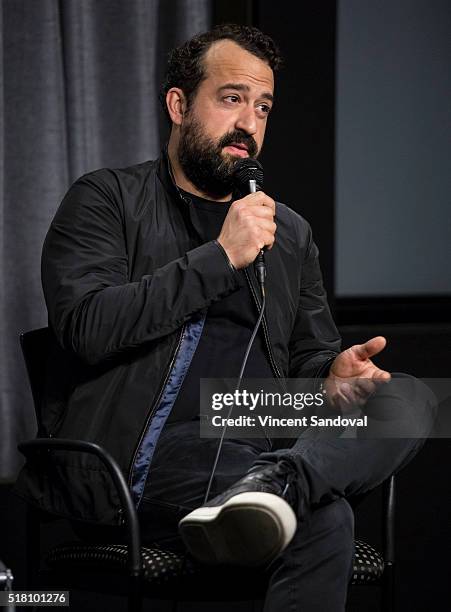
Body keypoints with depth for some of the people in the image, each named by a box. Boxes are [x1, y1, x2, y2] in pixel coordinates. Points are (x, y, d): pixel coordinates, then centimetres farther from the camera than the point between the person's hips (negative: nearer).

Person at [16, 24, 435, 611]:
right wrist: (221, 257, -11)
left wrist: (333, 374, -1)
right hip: (147, 451, -6)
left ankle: (275, 482, -46)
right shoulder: (106, 199, 7)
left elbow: (310, 356, 26)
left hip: (262, 446, 7)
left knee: (409, 397, -28)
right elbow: (87, 326, -9)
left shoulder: (290, 233, 24)